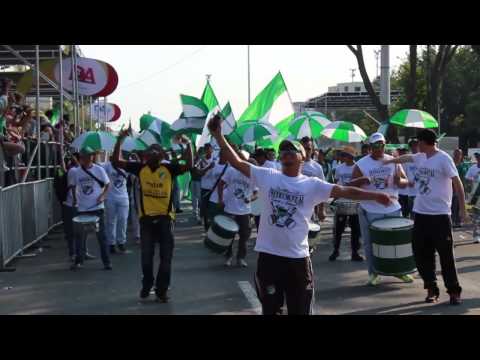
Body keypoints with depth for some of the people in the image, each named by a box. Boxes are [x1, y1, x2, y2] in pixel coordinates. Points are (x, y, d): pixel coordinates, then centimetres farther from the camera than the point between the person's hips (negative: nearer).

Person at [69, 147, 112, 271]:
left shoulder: (99, 170, -6)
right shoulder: (75, 172, -2)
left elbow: (107, 184, 3)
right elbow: (73, 186, 12)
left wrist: (103, 195, -12)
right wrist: (75, 200, 2)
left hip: (97, 207, -2)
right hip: (82, 209, 2)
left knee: (101, 235, 3)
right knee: (79, 236, 7)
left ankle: (106, 261, 10)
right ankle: (78, 261, 19)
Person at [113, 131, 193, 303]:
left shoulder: (169, 168, -3)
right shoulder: (140, 168, 0)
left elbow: (188, 166, -15)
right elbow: (117, 161, -4)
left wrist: (188, 144, -23)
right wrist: (120, 140, -13)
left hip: (165, 217, -1)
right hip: (146, 217, 1)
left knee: (166, 256, 3)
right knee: (146, 256, 11)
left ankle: (162, 290, 14)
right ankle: (146, 285, 31)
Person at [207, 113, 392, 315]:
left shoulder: (312, 185, 0)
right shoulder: (267, 177, 1)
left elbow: (344, 191, -5)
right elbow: (236, 162, -1)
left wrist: (375, 196, -14)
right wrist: (218, 135, -8)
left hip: (298, 257, 0)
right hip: (268, 254, 0)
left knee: (301, 310, 11)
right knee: (270, 308, 13)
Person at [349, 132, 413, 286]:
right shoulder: (361, 164, -3)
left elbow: (405, 182, 8)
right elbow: (351, 185, -4)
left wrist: (399, 181, -16)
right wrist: (361, 180, -26)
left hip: (393, 209, 3)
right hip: (370, 211, -2)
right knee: (370, 243, 4)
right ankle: (373, 273, 15)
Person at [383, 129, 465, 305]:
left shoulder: (443, 159, -12)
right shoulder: (421, 157, 9)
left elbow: (457, 183, -13)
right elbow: (407, 158, 31)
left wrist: (462, 208, -16)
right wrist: (389, 161, 44)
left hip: (440, 215, -7)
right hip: (420, 213, 7)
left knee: (446, 254, -2)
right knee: (422, 254, 7)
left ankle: (454, 291, 8)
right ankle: (431, 289, 17)